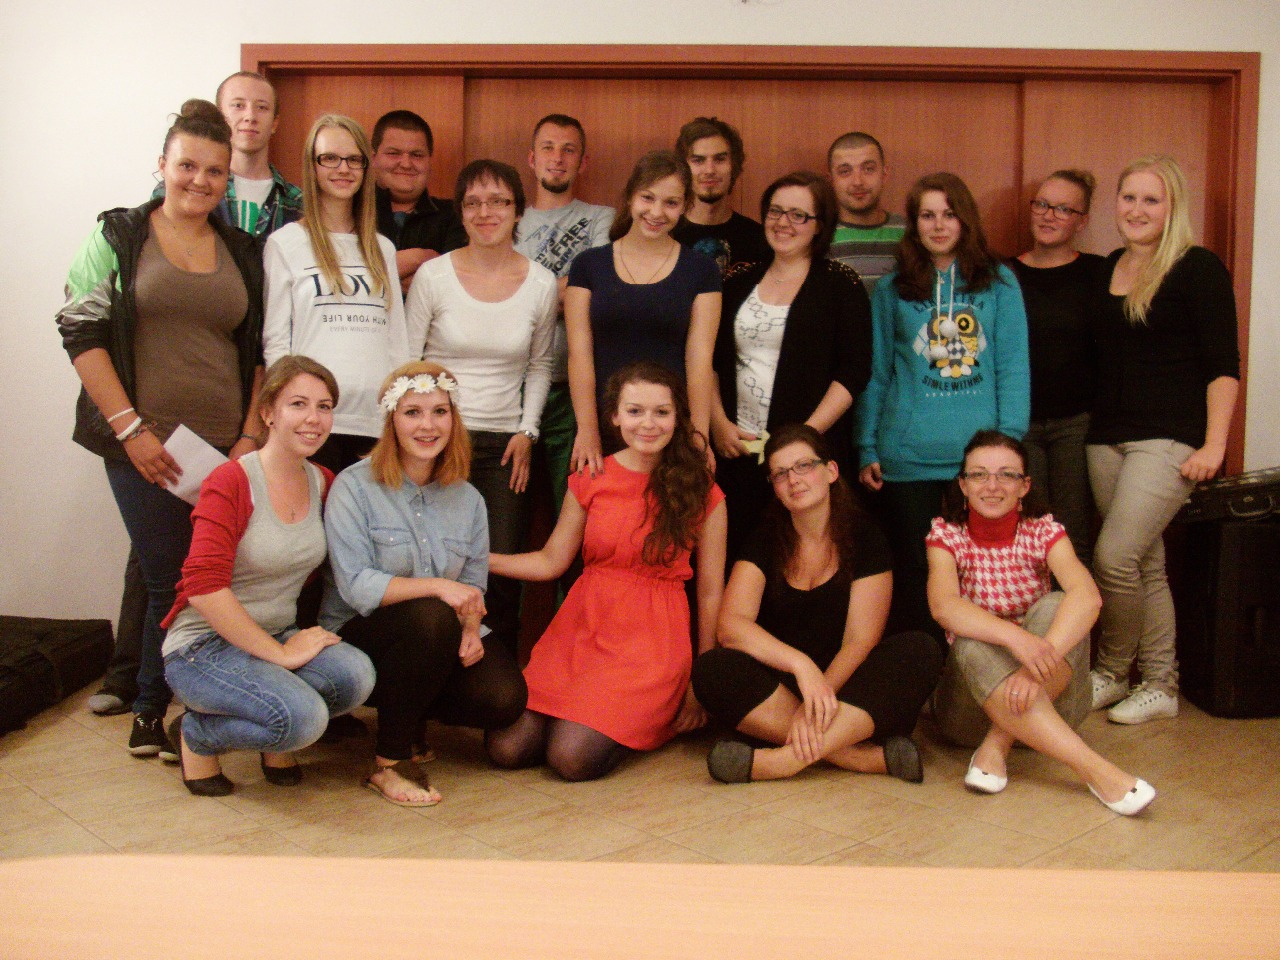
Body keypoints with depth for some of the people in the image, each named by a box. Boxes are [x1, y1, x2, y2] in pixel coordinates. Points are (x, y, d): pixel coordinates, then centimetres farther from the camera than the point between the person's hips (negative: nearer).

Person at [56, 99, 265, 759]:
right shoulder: (119, 235, 4)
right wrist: (130, 428, -10)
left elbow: (260, 352, 15)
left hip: (226, 449, 3)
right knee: (172, 581, -2)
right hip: (145, 447, -3)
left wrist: (250, 436, 3)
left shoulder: (243, 253, 14)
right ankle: (153, 714, 18)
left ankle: (152, 715, 19)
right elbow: (81, 332, -3)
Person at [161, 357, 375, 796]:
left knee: (355, 674, -25)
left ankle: (276, 744, 6)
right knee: (302, 716, -31)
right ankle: (196, 734, 0)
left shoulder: (323, 482, 5)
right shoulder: (231, 482, -16)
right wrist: (281, 654, -20)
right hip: (203, 645, -6)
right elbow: (204, 589, -23)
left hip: (278, 639, 6)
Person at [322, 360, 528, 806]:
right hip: (357, 636, -5)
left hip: (437, 646, 5)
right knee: (432, 617, -36)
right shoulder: (354, 487, -8)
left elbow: (473, 587, 5)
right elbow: (356, 585, -17)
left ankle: (410, 716, 11)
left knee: (504, 697, -21)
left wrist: (470, 631, -17)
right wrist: (437, 587, -27)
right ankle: (389, 762, -19)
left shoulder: (468, 500, 9)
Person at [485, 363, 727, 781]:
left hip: (650, 640, -3)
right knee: (508, 748, -13)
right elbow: (551, 561, 11)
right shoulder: (589, 480, 6)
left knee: (573, 758, -22)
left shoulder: (702, 494, -1)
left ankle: (650, 719, 9)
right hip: (581, 626, 3)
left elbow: (710, 593, 2)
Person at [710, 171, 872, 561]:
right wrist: (719, 423, -1)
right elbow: (709, 361, 13)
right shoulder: (738, 280, 12)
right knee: (733, 561, 2)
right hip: (735, 452, 3)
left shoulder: (840, 284, 1)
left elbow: (854, 371, -7)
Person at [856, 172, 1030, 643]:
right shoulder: (892, 290, 9)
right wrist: (866, 449, 2)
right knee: (913, 572, 6)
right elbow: (875, 375, 9)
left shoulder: (998, 282, 7)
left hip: (981, 455, 0)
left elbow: (1013, 368, 3)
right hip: (907, 458, 0)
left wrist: (1011, 442, -6)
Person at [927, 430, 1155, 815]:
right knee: (974, 644, -34)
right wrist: (1015, 636, -44)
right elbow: (943, 606, -26)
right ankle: (1094, 769, -40)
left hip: (1046, 702, 1)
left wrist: (1039, 660, -42)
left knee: (1054, 608, -26)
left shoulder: (1043, 532, -4)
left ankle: (996, 747, -30)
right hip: (972, 690, -1)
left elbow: (1087, 595, -25)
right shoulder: (946, 535, -4)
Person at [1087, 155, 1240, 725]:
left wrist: (1214, 444, -14)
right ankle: (1159, 686, 19)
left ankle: (1112, 673, 7)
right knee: (1145, 565, 10)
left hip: (1168, 439, -6)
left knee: (1114, 556, -14)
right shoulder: (1105, 271, 13)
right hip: (1106, 437, 6)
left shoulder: (1198, 269, -4)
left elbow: (1223, 366, -8)